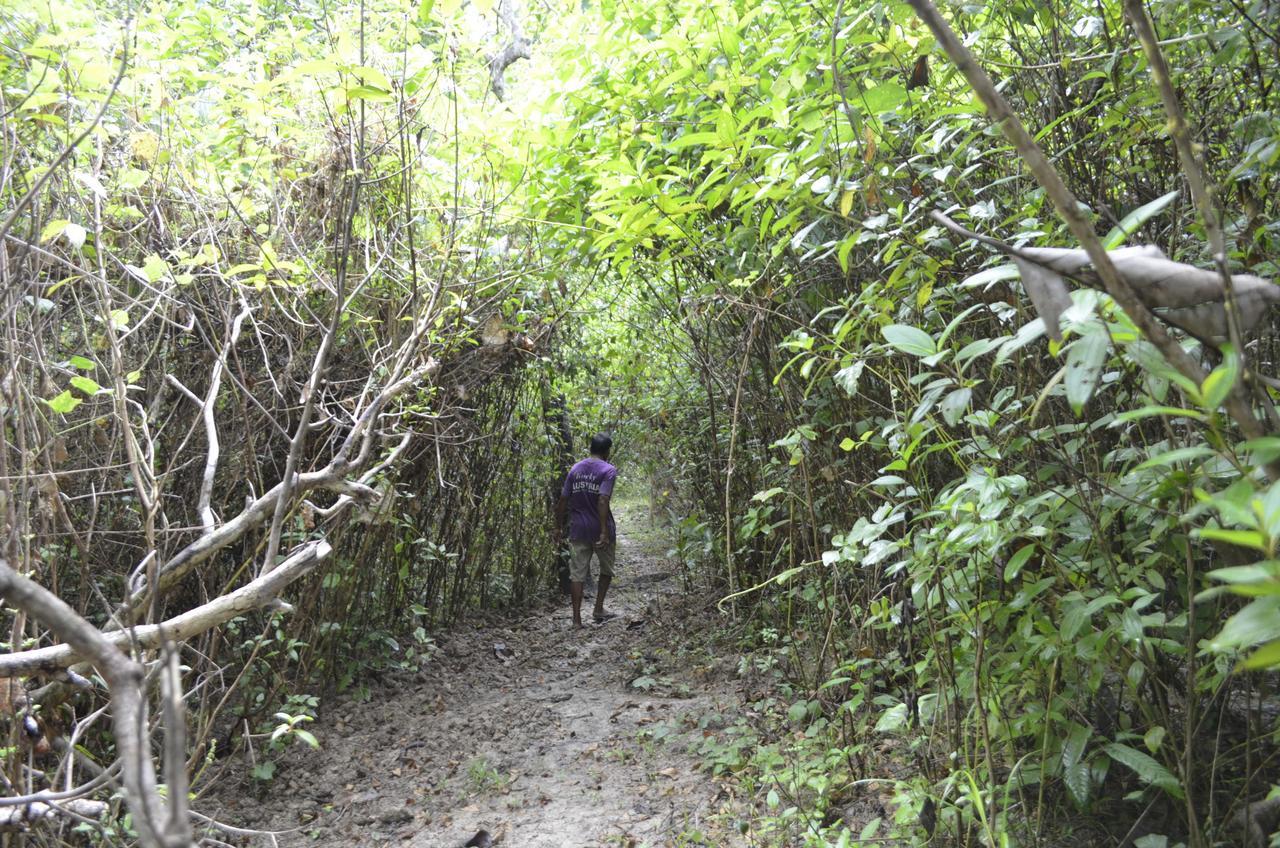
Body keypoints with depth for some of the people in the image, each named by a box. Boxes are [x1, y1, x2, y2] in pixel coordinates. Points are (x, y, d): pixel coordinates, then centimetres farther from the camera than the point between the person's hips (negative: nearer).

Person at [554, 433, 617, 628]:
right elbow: (603, 501, -19)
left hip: (578, 530, 3)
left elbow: (563, 501, 6)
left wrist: (559, 528, 14)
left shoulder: (575, 469, 8)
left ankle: (577, 619, 2)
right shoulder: (608, 470, -7)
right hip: (600, 530, -3)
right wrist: (604, 532, -22)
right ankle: (598, 610, 16)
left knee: (577, 574, 4)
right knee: (606, 571, 18)